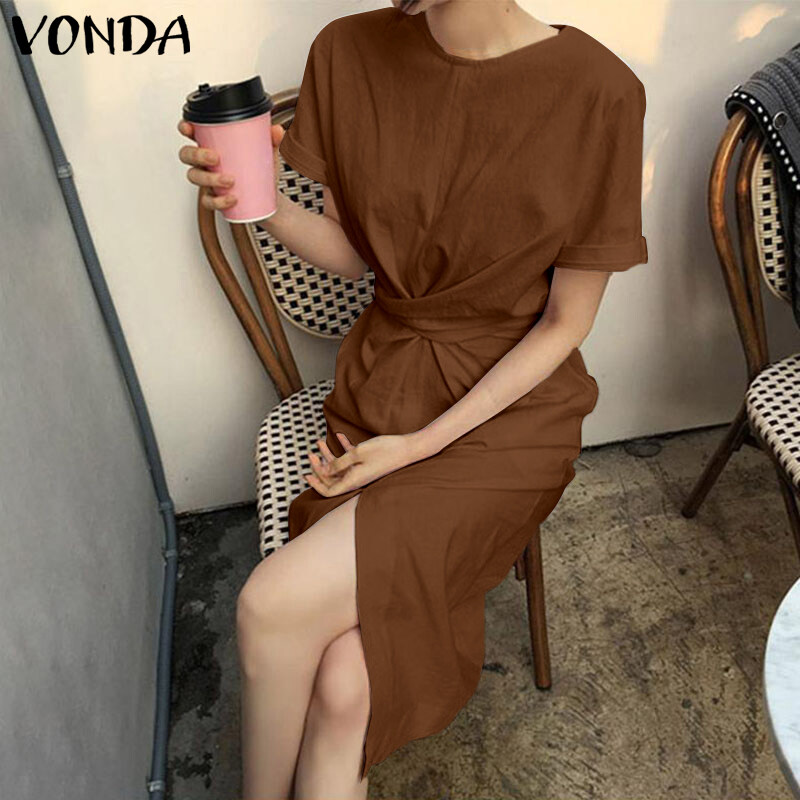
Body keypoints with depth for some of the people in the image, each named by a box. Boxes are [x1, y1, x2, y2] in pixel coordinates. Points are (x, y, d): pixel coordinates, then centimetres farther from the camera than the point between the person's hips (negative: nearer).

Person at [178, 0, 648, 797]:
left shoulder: (597, 90, -14)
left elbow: (565, 325, -9)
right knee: (343, 688, -15)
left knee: (274, 605, -20)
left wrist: (420, 445, -14)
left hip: (508, 409, -3)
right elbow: (354, 253, 6)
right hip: (378, 381, 3)